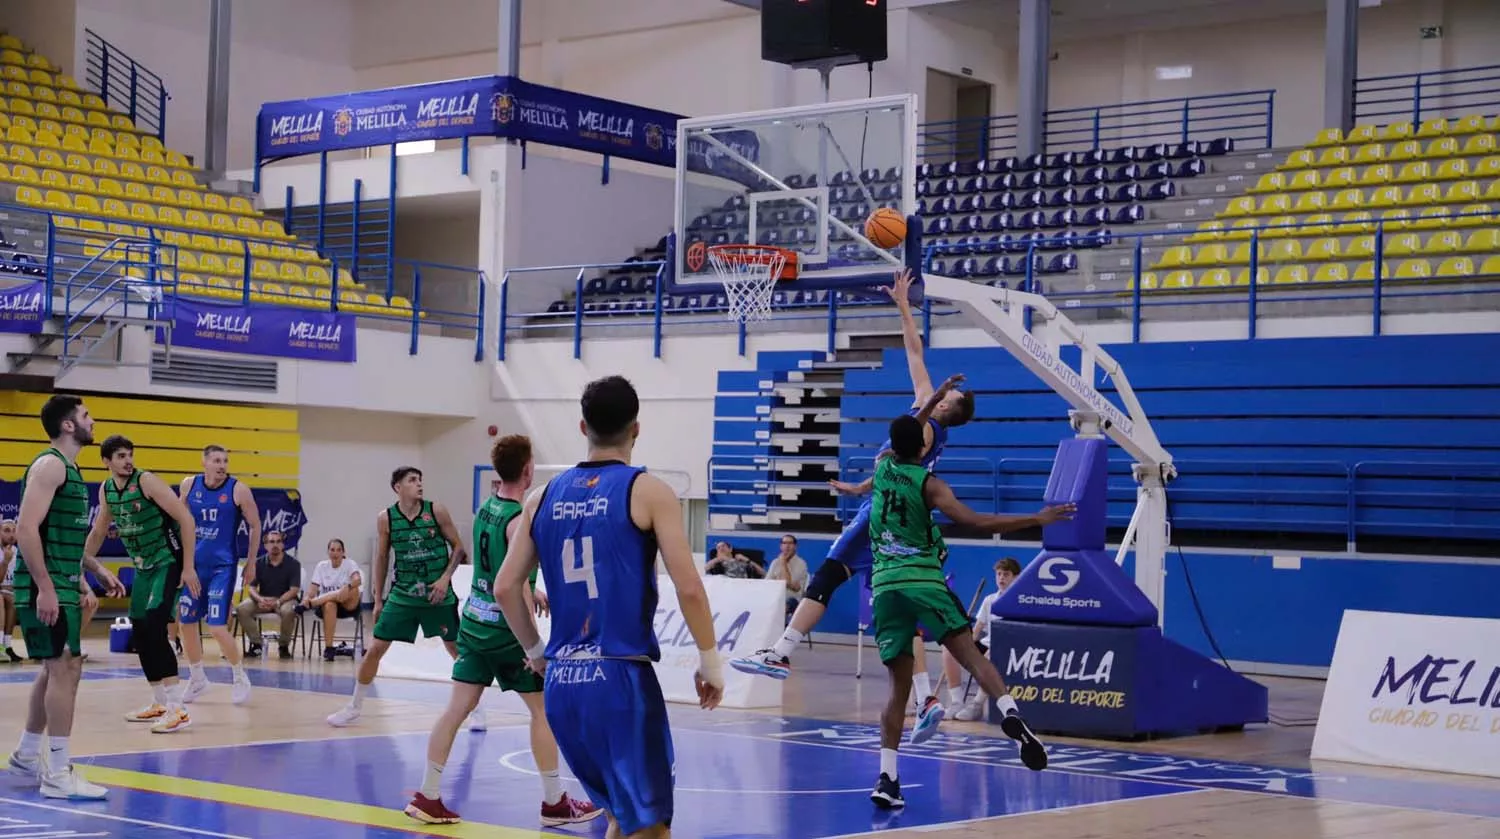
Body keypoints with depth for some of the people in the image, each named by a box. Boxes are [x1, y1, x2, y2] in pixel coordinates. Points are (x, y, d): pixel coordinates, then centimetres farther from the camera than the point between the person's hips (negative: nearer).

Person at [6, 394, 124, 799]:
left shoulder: (70, 469, 17)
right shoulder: (49, 465, -14)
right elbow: (27, 529, -22)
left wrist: (95, 573, 23)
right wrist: (45, 588, -26)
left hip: (63, 585, 10)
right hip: (46, 587, -10)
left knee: (58, 669, 17)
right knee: (64, 668, -12)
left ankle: (27, 755, 30)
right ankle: (58, 774, -10)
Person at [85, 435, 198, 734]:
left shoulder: (147, 482, -18)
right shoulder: (106, 490, 4)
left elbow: (185, 519, -19)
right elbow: (98, 532, 19)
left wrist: (188, 567, -22)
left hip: (168, 563, -8)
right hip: (143, 567, 8)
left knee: (154, 629, -20)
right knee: (139, 635, 9)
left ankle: (177, 710, -22)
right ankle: (159, 703, 23)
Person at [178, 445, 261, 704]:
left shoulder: (238, 490, -11)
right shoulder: (189, 485, 0)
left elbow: (255, 526, -2)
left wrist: (251, 564, 0)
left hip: (222, 566, -4)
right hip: (192, 564, 5)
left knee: (217, 628, -12)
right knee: (185, 623, 7)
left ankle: (241, 677, 9)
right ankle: (197, 679, 26)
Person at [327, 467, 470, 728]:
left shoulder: (436, 511, -7)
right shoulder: (386, 518, -3)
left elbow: (458, 547, 1)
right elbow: (381, 557, 8)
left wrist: (446, 577, -13)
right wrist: (378, 599, 9)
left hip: (438, 594, -1)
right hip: (402, 594, 1)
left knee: (458, 651, 5)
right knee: (375, 649, 0)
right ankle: (354, 707, 16)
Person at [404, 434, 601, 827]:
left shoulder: (486, 507, 7)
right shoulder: (520, 519, -18)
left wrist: (532, 591, 31)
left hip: (474, 620, 7)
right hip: (505, 629, -7)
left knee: (457, 707, 6)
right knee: (543, 708, 5)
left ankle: (428, 798, 5)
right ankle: (555, 803, 10)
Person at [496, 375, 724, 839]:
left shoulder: (545, 496, 10)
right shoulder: (648, 491, -5)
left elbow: (506, 587, 10)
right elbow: (689, 588, -11)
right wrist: (710, 661, 1)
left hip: (562, 682, 6)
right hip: (621, 678, -6)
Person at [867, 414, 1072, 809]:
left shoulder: (881, 468, 11)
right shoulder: (929, 484, -1)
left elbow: (900, 441, 35)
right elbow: (976, 522, -12)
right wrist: (1037, 519, -7)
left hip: (885, 583, 4)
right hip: (923, 579, -4)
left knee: (899, 684, 7)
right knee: (970, 653, -11)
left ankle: (887, 777, -4)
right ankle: (1010, 714, -39)